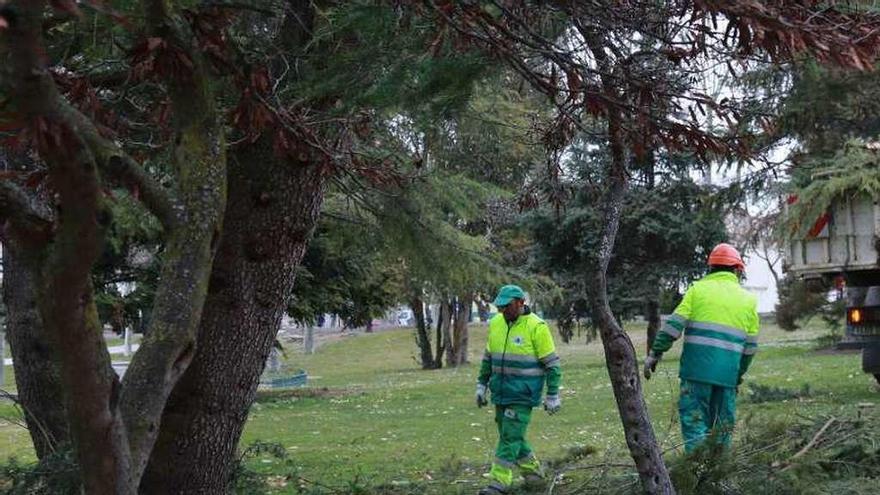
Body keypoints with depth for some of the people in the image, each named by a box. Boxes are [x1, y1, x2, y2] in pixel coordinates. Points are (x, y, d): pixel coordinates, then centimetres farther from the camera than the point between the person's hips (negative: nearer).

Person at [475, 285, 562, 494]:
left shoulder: (536, 327, -13)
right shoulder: (496, 323, 5)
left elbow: (552, 364, -9)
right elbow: (488, 358, 17)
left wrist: (552, 395, -9)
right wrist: (481, 385, 15)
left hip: (523, 394, -7)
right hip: (501, 392, 7)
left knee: (510, 436, -8)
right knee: (510, 435, 14)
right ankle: (532, 469, 32)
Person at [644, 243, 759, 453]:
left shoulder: (698, 289, 4)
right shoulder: (748, 300, 13)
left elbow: (674, 324, -4)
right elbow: (750, 346, 14)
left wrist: (655, 353, 0)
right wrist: (739, 374, 24)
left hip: (698, 366, -3)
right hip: (728, 371, 3)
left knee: (693, 416, -3)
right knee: (723, 423, 12)